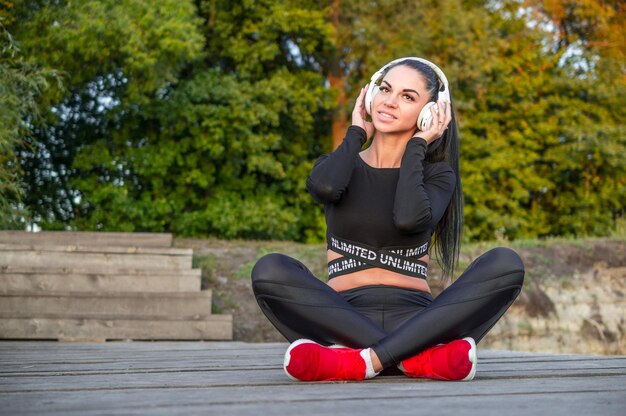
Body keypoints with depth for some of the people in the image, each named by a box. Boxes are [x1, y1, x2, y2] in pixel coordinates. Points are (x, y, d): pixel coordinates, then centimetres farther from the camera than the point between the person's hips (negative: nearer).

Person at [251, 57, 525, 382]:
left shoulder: (436, 173, 12)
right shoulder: (343, 165, 15)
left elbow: (410, 219, -13)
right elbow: (324, 188, -13)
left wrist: (416, 146, 0)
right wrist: (356, 133, 5)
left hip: (414, 318, 0)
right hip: (345, 318, 0)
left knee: (506, 263, -24)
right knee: (270, 271, -28)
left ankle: (366, 360, -35)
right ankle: (418, 358, -32)